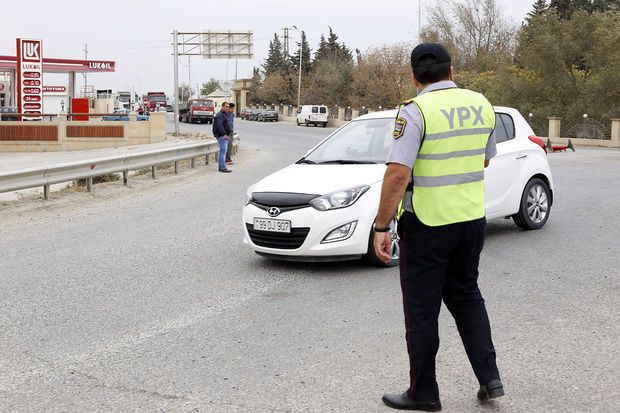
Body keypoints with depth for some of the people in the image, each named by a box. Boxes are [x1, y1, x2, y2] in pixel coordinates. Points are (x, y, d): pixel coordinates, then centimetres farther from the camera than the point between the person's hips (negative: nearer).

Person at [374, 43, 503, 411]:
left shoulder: (416, 111, -16)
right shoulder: (481, 105, 3)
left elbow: (398, 173, -23)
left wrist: (382, 227, -18)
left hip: (427, 224, -6)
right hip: (472, 219, 6)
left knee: (422, 309, 6)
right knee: (466, 295, 22)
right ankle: (489, 378, 18)